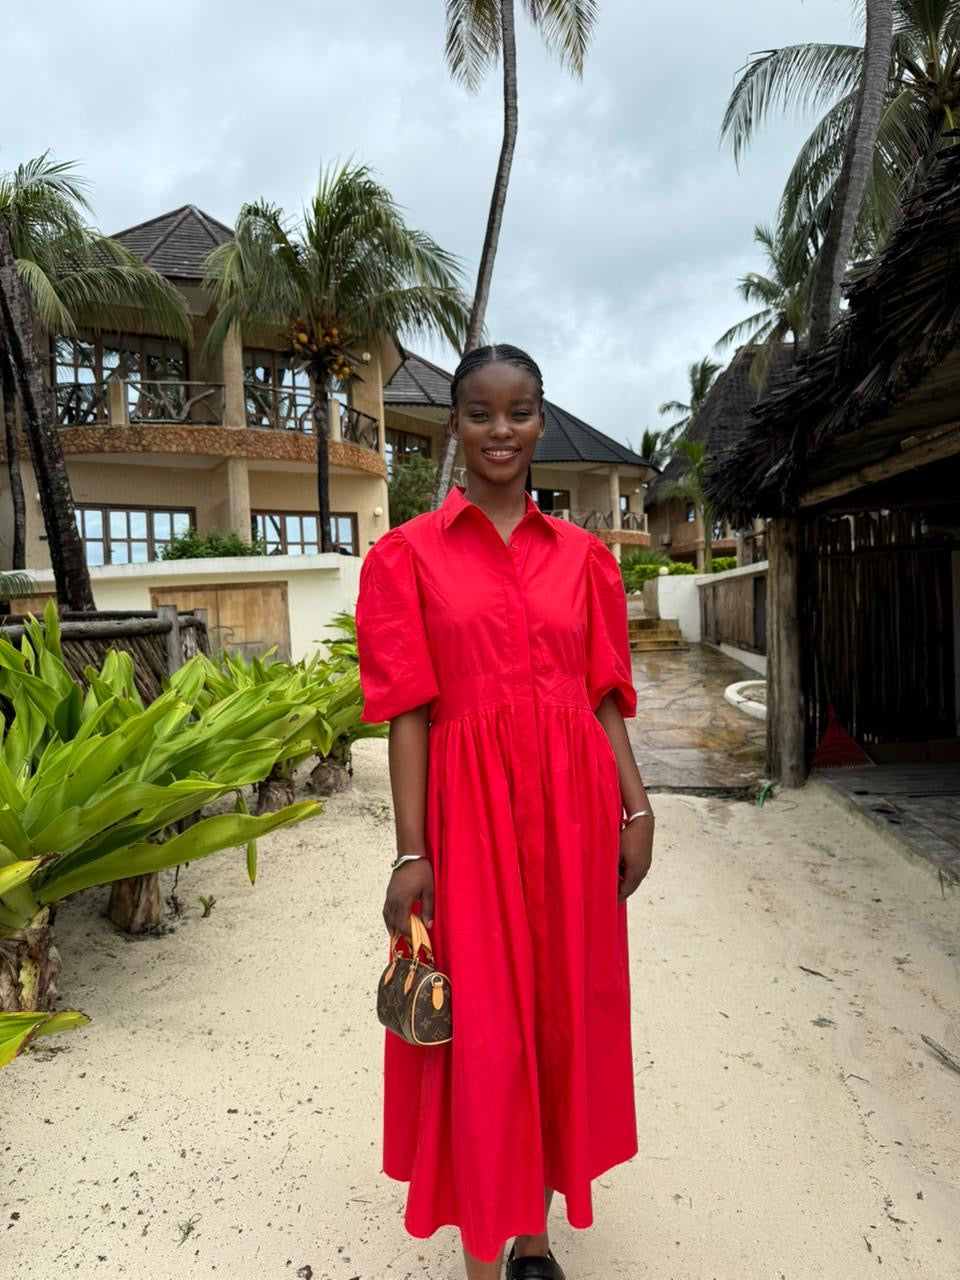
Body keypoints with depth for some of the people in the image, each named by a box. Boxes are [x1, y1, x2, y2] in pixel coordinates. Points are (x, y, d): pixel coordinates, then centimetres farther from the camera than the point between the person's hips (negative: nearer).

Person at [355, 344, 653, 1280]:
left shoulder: (583, 555, 8)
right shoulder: (407, 554, -1)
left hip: (572, 805, 4)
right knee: (478, 1033, 6)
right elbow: (408, 711, -5)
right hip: (469, 807, -3)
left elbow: (605, 695, 8)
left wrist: (636, 809, 0)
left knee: (564, 1014, 14)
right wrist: (411, 852, -9)